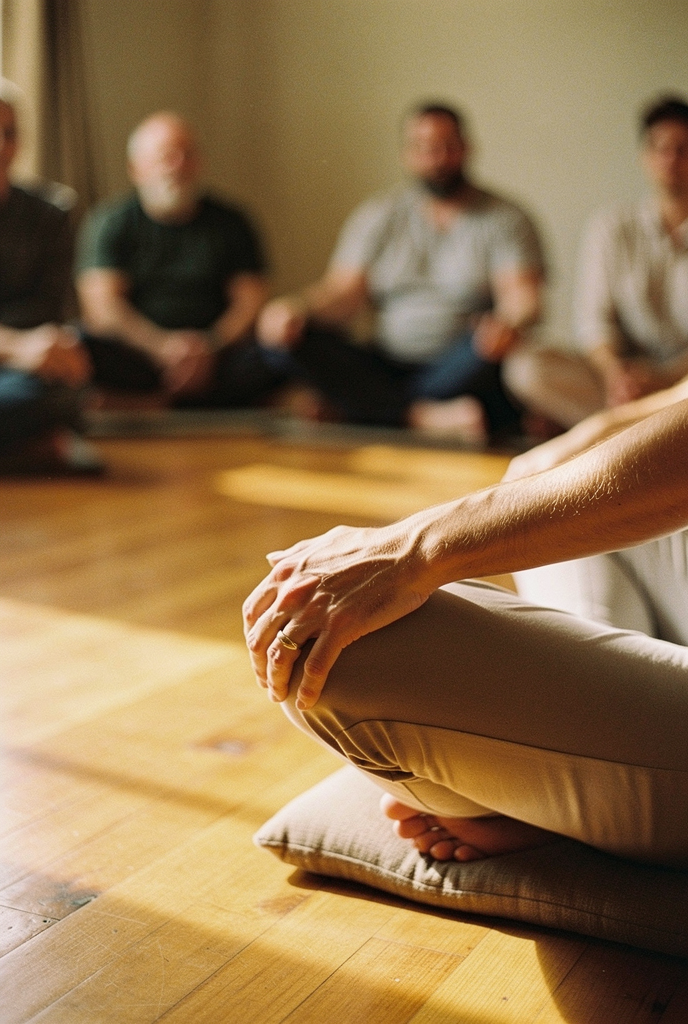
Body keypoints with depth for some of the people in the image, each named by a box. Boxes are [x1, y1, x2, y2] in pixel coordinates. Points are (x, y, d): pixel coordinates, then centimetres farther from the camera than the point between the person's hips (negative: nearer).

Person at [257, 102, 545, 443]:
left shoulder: (504, 219, 5)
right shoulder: (378, 216, 14)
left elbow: (522, 295, -9)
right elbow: (344, 291, 4)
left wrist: (508, 323, -35)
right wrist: (296, 307, -19)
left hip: (462, 373, -3)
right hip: (385, 369, 3)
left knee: (488, 343, -36)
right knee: (285, 336, -19)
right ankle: (428, 416, -33)